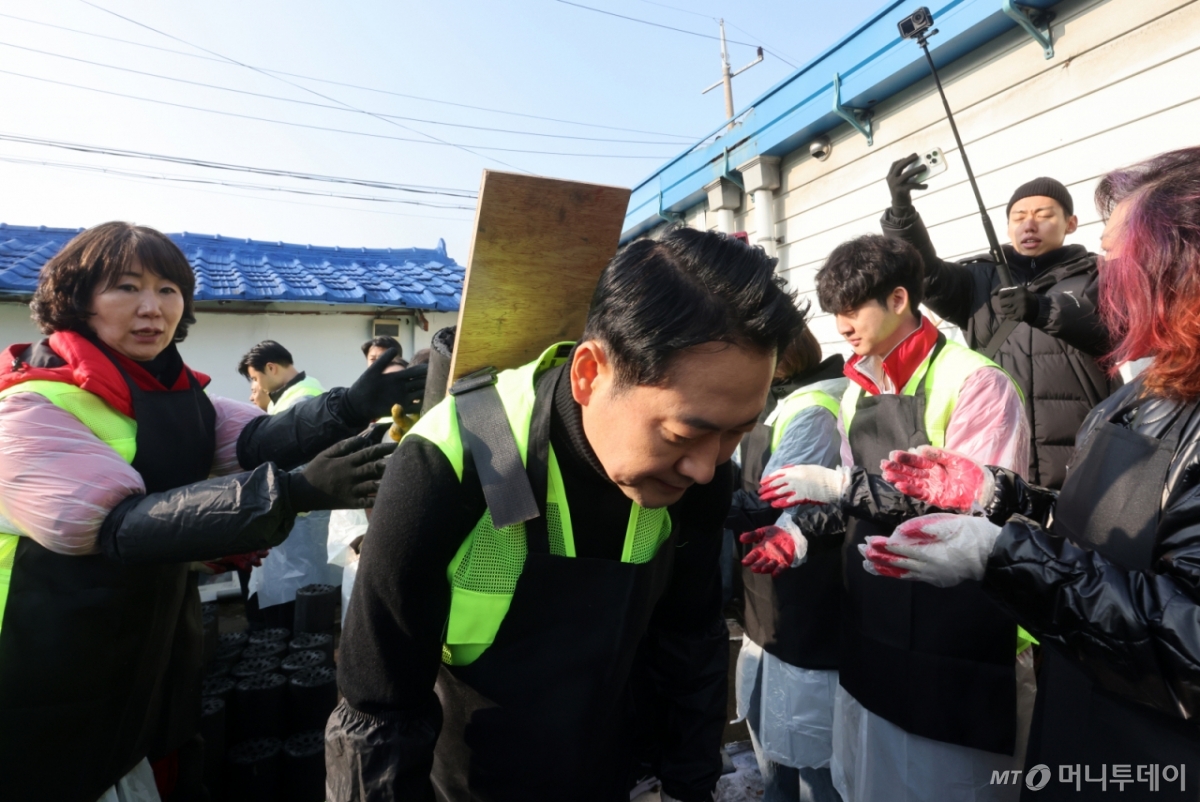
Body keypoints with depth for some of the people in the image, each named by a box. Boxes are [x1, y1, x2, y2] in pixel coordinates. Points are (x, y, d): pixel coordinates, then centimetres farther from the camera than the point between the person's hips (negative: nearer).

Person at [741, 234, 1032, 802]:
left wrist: (839, 484, -24)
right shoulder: (858, 391, 8)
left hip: (959, 648, -7)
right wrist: (804, 530, -2)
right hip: (871, 631, 7)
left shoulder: (974, 383, -14)